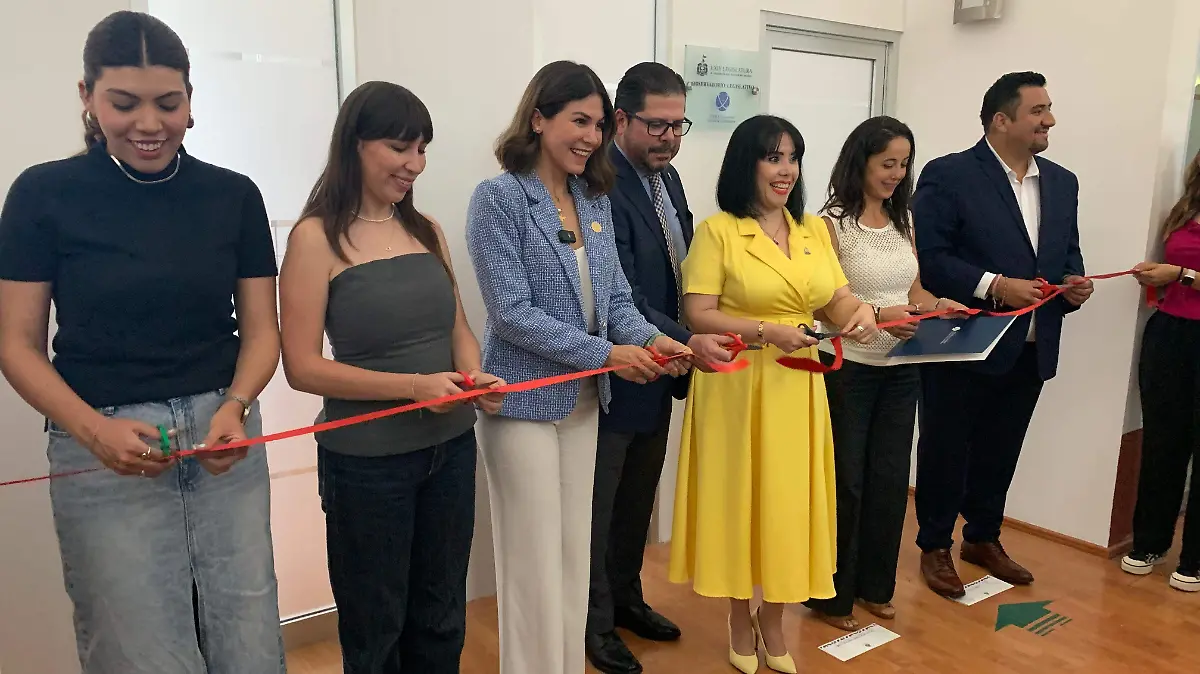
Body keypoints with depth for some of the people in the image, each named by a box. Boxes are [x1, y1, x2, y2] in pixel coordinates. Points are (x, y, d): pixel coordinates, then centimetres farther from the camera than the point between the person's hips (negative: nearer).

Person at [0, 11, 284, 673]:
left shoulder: (234, 195, 3)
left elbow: (260, 329, 4)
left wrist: (235, 407, -15)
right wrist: (93, 428, -17)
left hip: (224, 441, 2)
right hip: (104, 454, -2)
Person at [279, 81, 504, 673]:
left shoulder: (426, 230, 5)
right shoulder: (317, 238, -10)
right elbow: (302, 367, -14)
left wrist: (474, 376, -9)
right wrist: (415, 386, -22)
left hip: (451, 448, 5)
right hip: (366, 461, -5)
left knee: (441, 620, 20)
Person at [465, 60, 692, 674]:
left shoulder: (595, 201, 7)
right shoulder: (499, 198, -13)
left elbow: (615, 295, 8)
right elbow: (512, 313, -19)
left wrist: (649, 339, -13)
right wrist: (606, 354, -21)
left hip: (584, 399, 7)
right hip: (525, 400, -6)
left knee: (575, 551, 17)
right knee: (535, 559, 4)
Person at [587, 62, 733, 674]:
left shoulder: (667, 177, 8)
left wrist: (690, 342, 4)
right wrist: (687, 341, -33)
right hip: (613, 373, -8)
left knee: (639, 497, 21)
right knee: (599, 502, 9)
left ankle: (625, 597, 40)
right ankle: (594, 621, 27)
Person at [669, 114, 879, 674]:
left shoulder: (815, 230, 9)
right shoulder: (716, 230, -7)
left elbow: (838, 298, 9)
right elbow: (697, 315, -12)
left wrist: (861, 312, -13)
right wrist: (765, 330, -22)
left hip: (797, 387, 5)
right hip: (737, 386, -4)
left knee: (790, 501, 11)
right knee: (739, 500, 7)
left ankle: (773, 622, 31)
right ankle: (740, 621, 29)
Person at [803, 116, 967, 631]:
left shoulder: (904, 220, 9)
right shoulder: (832, 223, -10)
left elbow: (913, 289, 14)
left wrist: (939, 305, -7)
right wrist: (878, 315, -29)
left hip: (902, 368, 6)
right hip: (849, 369, -6)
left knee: (891, 478, 13)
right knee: (845, 482, 5)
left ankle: (874, 585, 31)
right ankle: (832, 594, 22)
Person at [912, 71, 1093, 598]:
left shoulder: (1062, 182, 11)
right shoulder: (948, 176, -11)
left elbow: (1068, 254, 17)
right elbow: (929, 258, -17)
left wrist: (1075, 284, -4)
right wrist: (995, 286, -23)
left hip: (1031, 349, 6)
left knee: (1000, 451, 18)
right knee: (945, 451, 8)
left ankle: (983, 538, 37)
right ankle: (935, 547, 25)